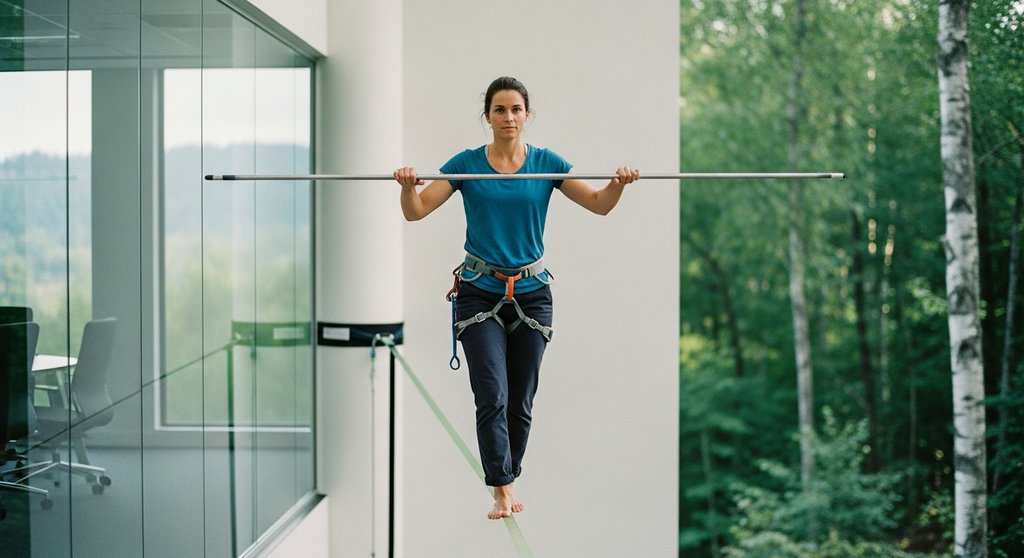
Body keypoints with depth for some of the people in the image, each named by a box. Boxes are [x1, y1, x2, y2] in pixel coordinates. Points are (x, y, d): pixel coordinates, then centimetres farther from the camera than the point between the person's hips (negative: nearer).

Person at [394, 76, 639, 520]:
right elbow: (416, 211, -8)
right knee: (492, 397, -12)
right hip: (480, 294, -2)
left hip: (532, 292, 2)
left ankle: (508, 483, 25)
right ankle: (502, 492, -8)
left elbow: (599, 205, -3)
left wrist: (619, 184, -23)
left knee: (521, 402, 9)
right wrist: (408, 186, -29)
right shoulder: (466, 164, -2)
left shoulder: (546, 163, 2)